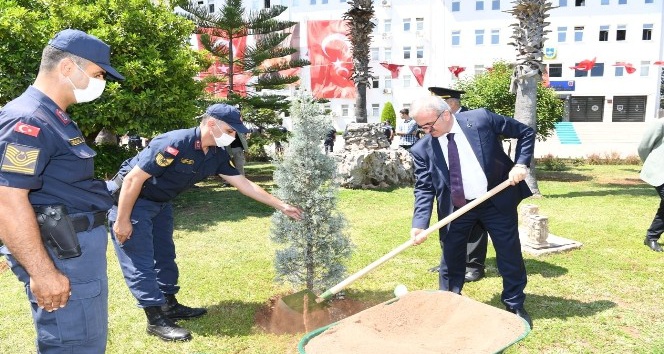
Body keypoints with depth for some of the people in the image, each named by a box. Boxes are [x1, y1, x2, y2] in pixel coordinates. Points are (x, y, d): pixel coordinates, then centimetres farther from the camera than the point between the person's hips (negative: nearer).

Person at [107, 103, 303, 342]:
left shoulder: (217, 154, -6)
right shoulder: (175, 143, -31)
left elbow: (244, 183, 0)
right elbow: (133, 178, -27)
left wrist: (281, 206, -1)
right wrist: (122, 220, -22)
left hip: (160, 203, 9)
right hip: (129, 200, -9)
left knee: (164, 256, 15)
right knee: (140, 262, -4)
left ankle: (169, 306, 29)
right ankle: (156, 320, 4)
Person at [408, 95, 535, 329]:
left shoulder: (481, 119, -13)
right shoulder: (422, 149, -9)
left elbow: (526, 132, -3)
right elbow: (424, 189, -9)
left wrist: (521, 164, -15)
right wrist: (420, 224, -21)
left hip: (497, 199, -1)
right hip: (455, 208, 1)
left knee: (510, 254, 9)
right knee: (451, 259, 9)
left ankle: (515, 306, 29)